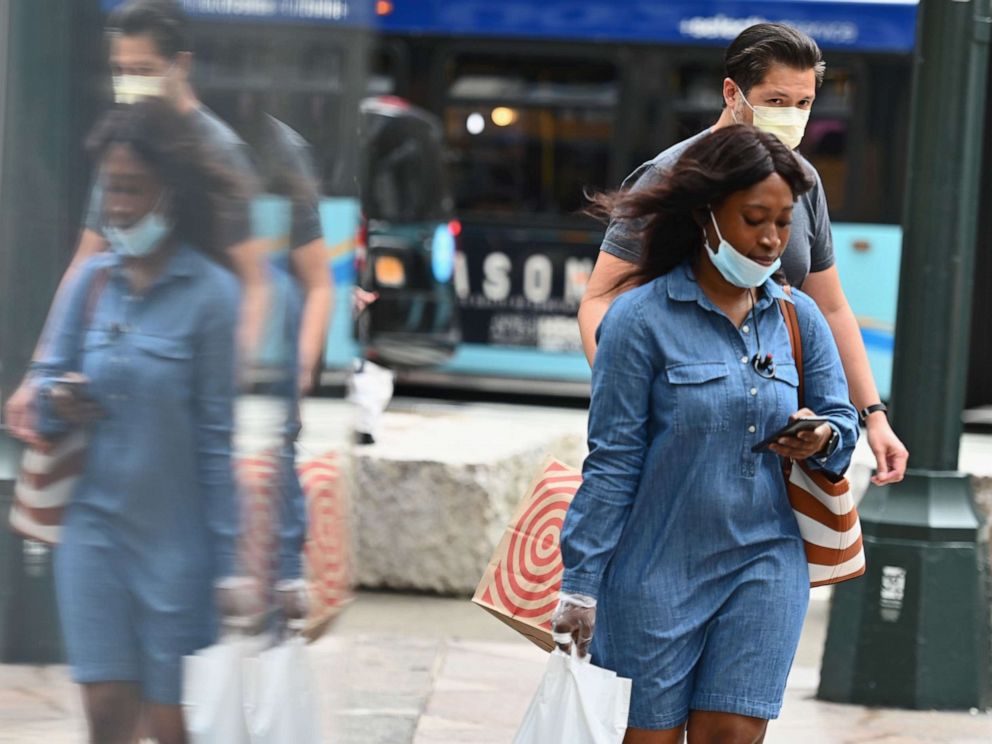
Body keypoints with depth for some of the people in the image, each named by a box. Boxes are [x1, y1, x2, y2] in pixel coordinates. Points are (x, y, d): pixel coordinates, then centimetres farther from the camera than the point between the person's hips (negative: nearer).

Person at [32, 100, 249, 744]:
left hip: (174, 541, -4)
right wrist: (55, 401, -11)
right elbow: (47, 378, 14)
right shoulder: (94, 280, 4)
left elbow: (218, 436, -8)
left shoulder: (211, 294, -9)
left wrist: (229, 563, -9)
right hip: (94, 528, 4)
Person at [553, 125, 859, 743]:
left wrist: (822, 439, -12)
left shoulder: (798, 317, 6)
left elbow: (843, 419, 14)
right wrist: (580, 585, -9)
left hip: (766, 563, 3)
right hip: (657, 570, -3)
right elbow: (611, 462, -7)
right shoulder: (641, 318, -8)